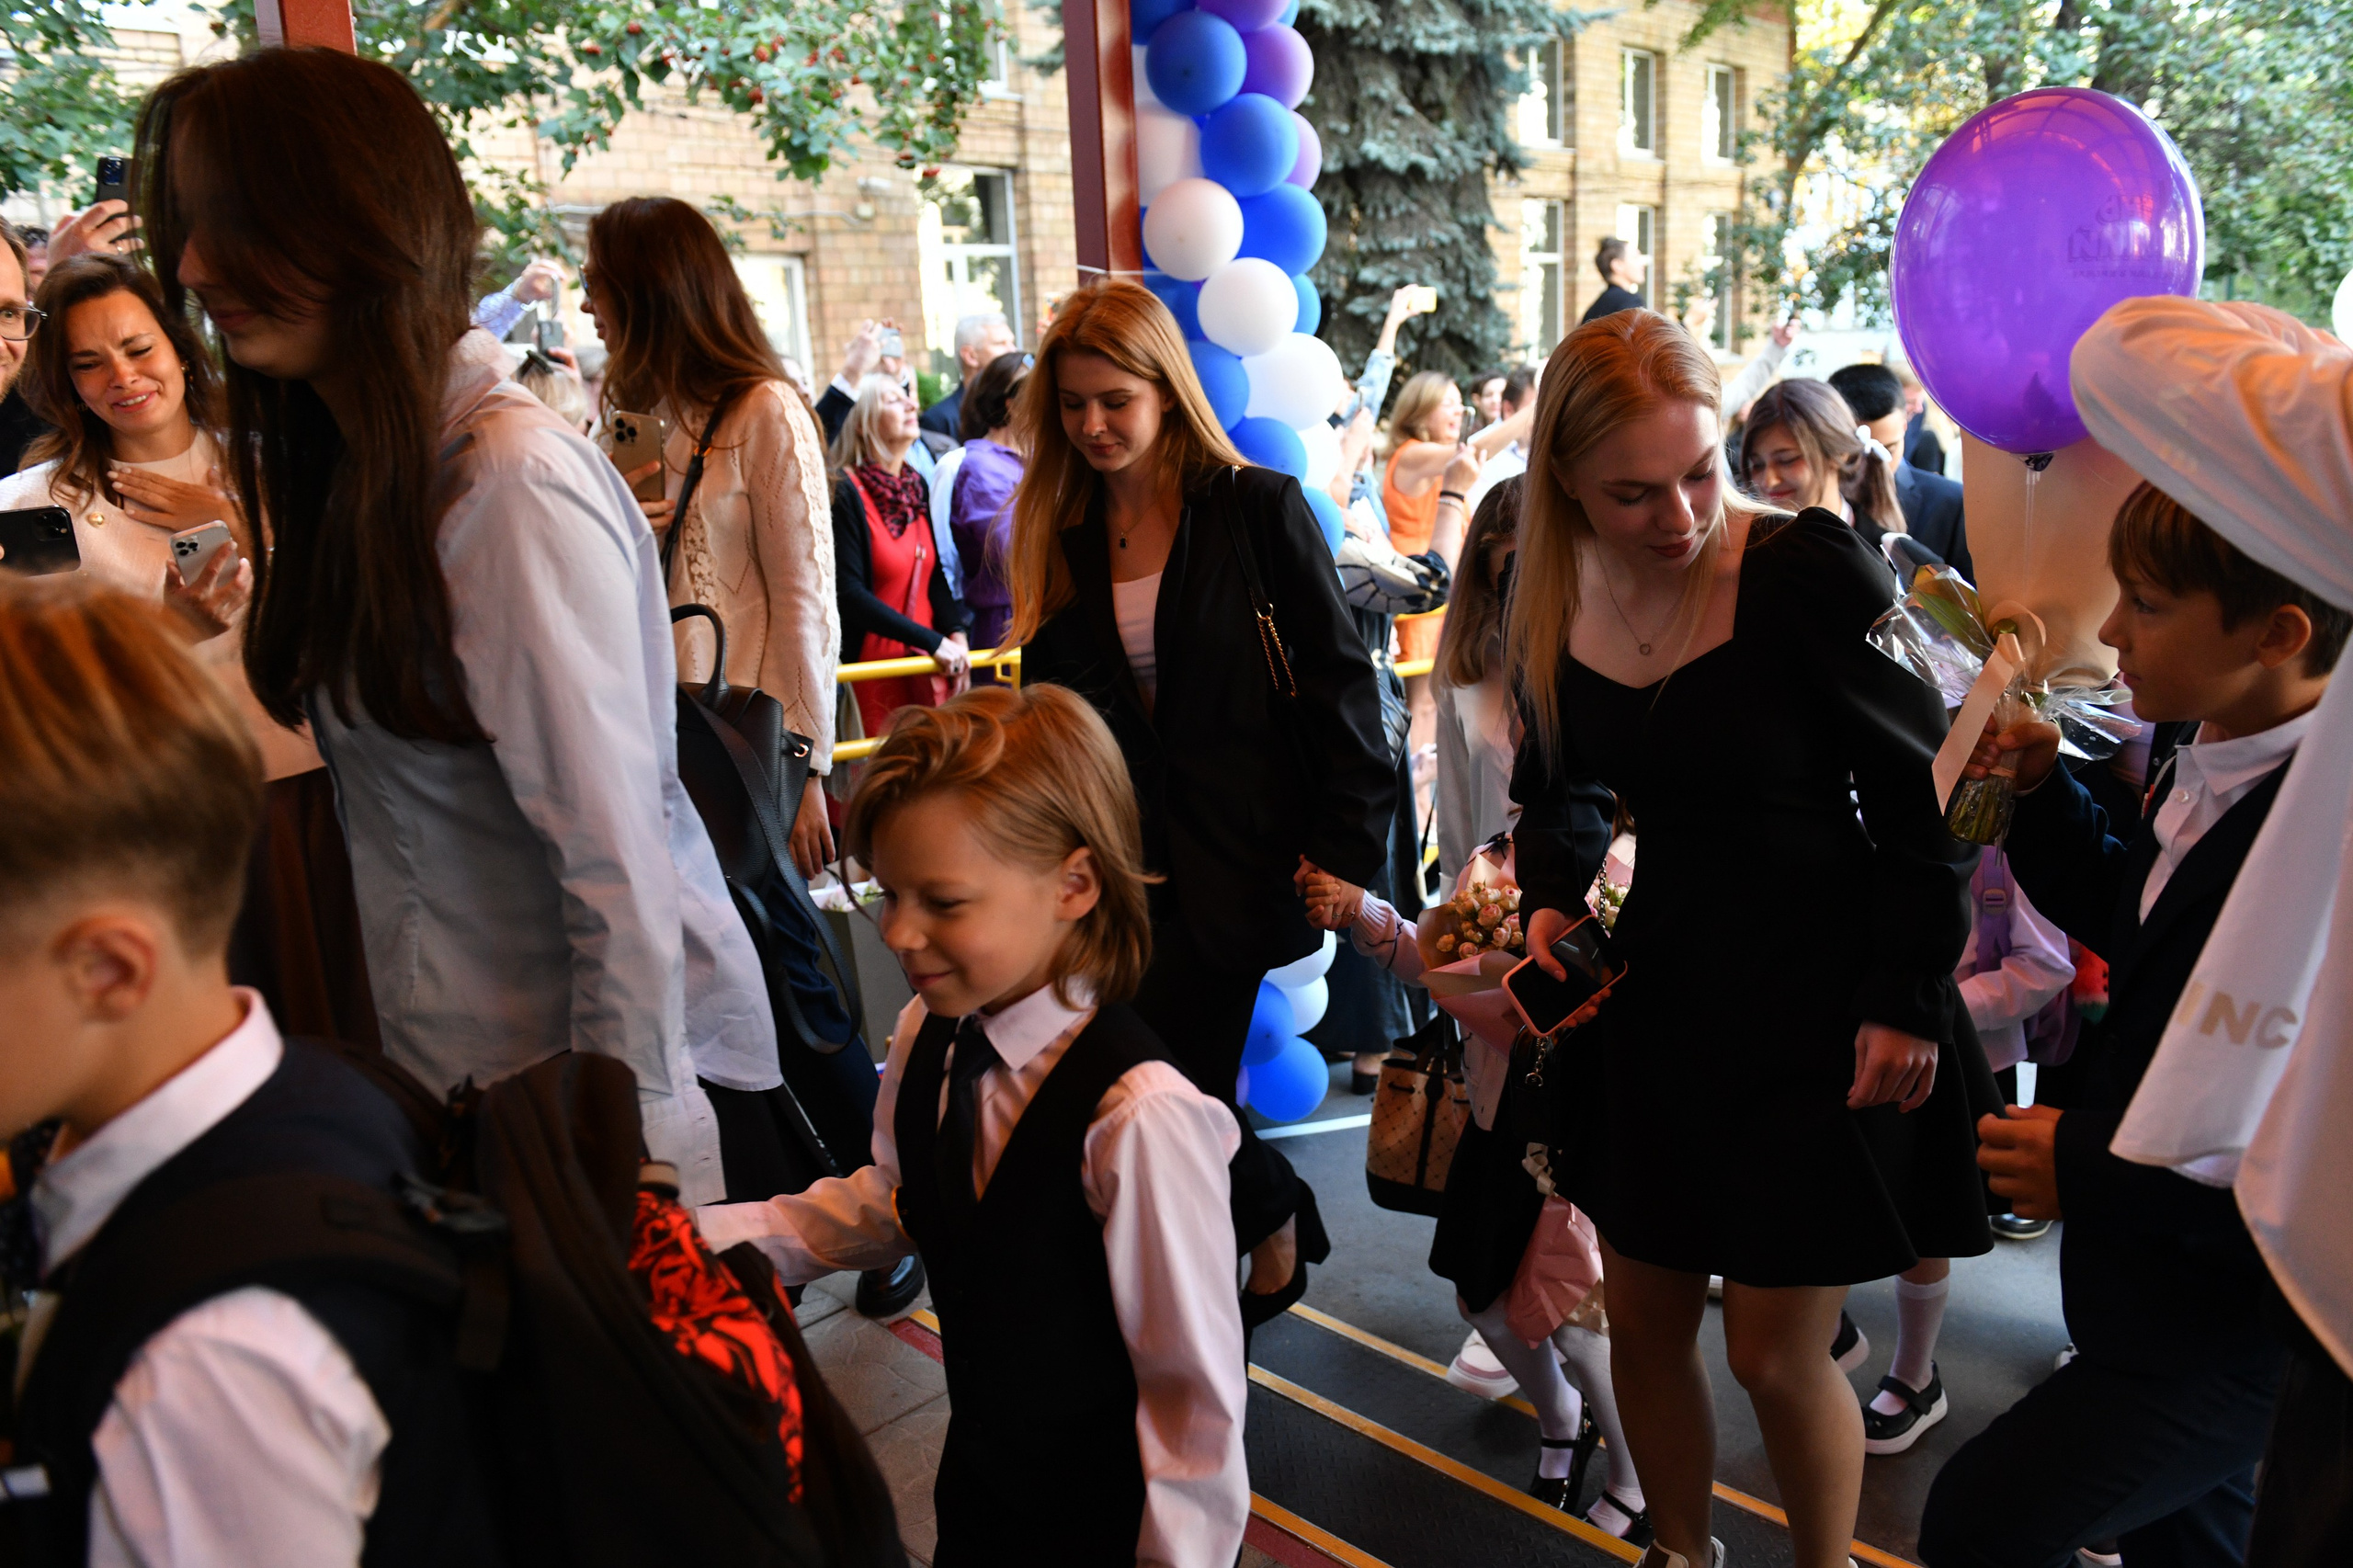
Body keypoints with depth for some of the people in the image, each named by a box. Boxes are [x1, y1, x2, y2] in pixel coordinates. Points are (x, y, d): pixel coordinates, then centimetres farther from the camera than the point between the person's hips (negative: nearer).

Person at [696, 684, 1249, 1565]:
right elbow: (890, 1206, 6)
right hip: (978, 1469, 6)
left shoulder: (1141, 1116, -34)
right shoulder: (928, 1035, -11)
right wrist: (706, 1235, -3)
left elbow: (1197, 1391, -24)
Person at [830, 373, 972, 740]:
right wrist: (933, 642, -18)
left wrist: (955, 633, -6)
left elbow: (934, 572, 12)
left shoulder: (917, 486, 10)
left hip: (924, 664, 6)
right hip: (871, 664, -6)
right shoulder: (845, 491, -11)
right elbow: (849, 593, -16)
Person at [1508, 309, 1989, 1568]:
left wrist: (1905, 999, -14)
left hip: (1819, 1003, -5)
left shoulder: (1809, 567, -18)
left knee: (1776, 1356, 3)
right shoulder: (1558, 600, -2)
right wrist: (1551, 897, -3)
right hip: (1660, 990, 5)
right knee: (1642, 1324, 16)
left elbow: (1921, 794, -12)